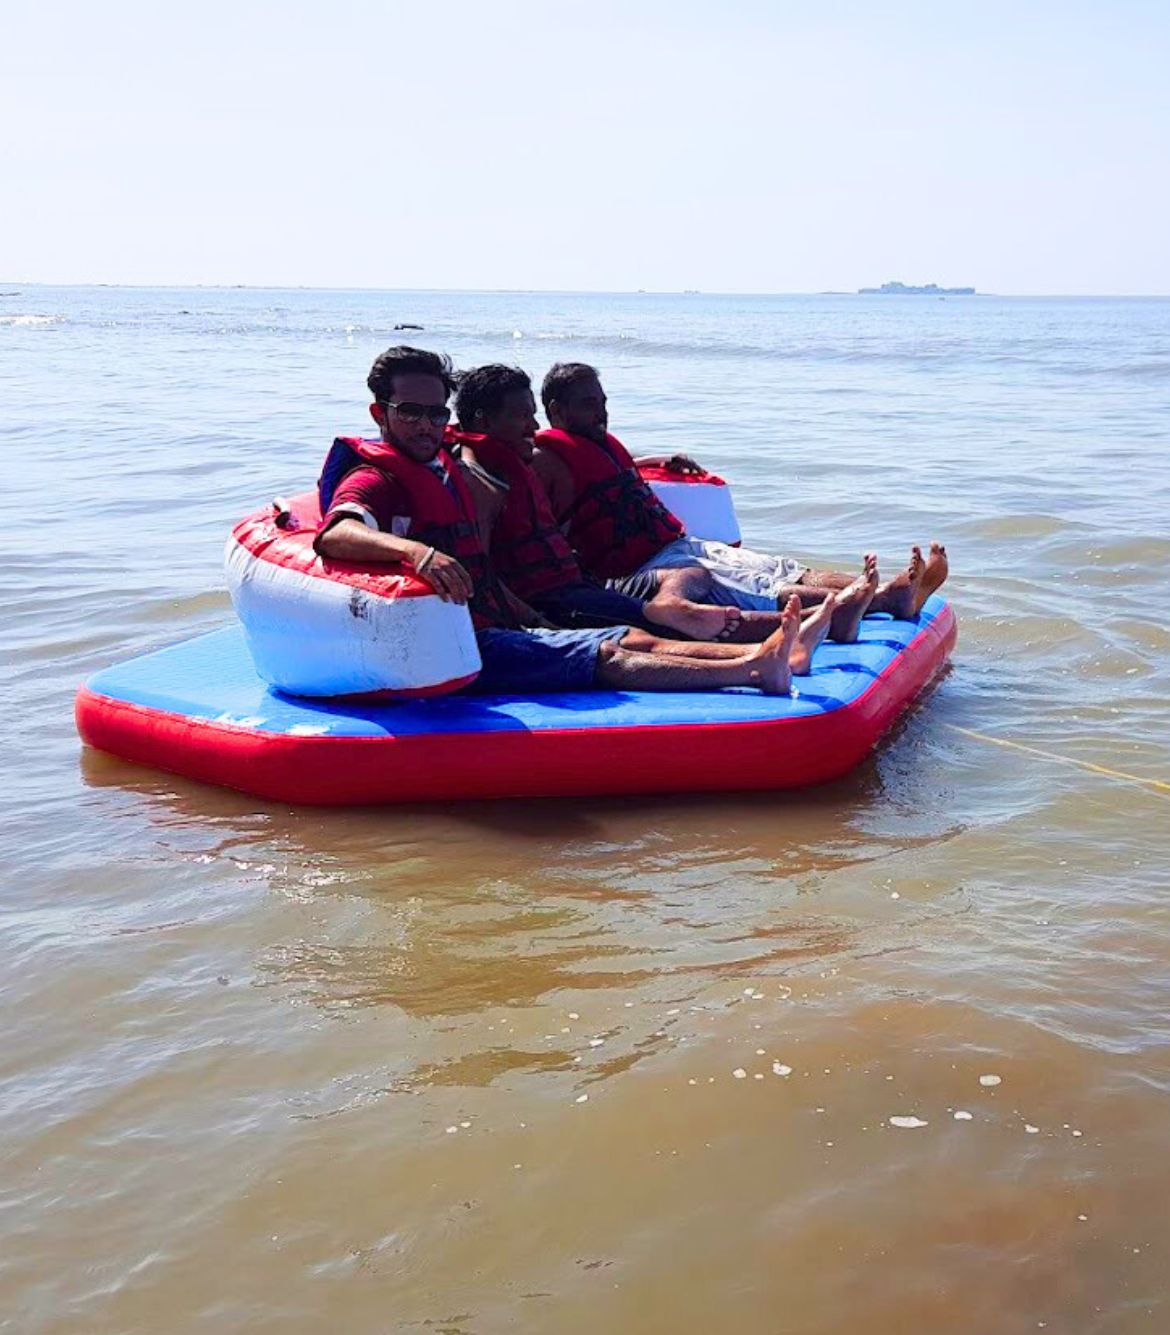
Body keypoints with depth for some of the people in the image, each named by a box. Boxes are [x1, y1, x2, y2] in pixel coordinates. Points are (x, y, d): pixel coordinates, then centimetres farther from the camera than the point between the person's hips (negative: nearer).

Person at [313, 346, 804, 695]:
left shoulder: (442, 468, 22)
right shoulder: (374, 480, -8)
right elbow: (334, 535, -31)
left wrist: (536, 624, 21)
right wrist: (413, 550, -49)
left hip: (497, 629, 10)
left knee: (633, 639, -3)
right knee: (607, 658, -20)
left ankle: (760, 656, -13)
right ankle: (753, 670, -28)